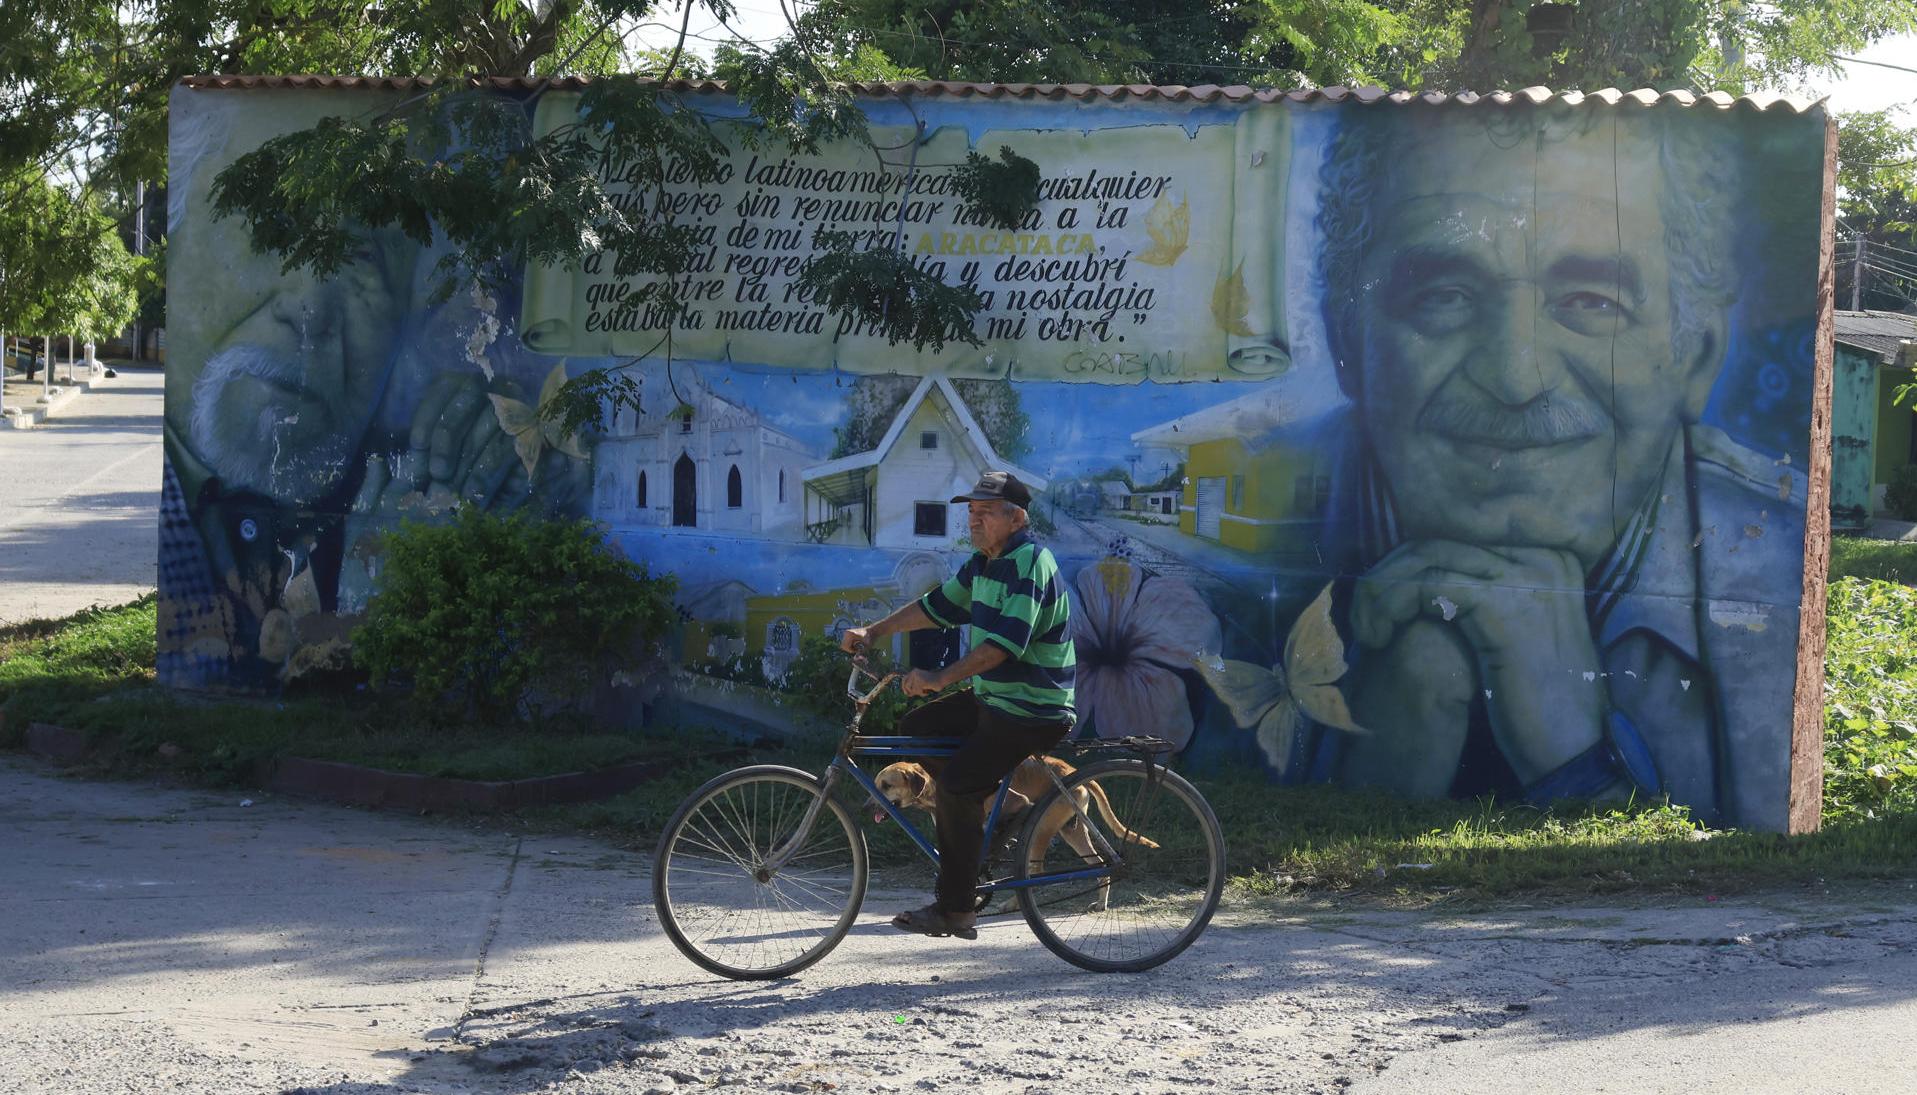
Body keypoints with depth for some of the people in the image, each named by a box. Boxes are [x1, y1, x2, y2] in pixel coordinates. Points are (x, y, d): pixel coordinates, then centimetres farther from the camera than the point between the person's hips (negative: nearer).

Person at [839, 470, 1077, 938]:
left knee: (956, 785, -17)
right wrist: (872, 632, 7)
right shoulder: (985, 562, 10)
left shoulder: (1030, 563, -20)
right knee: (916, 729, 7)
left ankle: (955, 909, -9)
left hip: (1032, 712, -10)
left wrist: (940, 678, -35)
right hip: (991, 697, 10)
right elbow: (937, 605, 17)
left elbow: (1007, 641, -30)